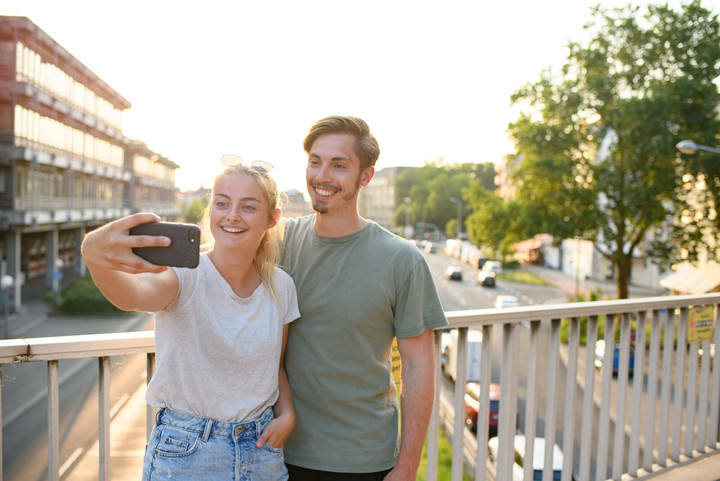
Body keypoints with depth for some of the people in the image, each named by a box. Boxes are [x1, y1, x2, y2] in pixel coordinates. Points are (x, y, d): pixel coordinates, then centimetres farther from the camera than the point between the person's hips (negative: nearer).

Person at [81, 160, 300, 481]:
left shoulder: (281, 286, -3)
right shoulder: (186, 276, -16)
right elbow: (133, 295, -40)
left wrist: (286, 413, -6)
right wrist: (95, 257, -59)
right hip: (185, 453, -3)